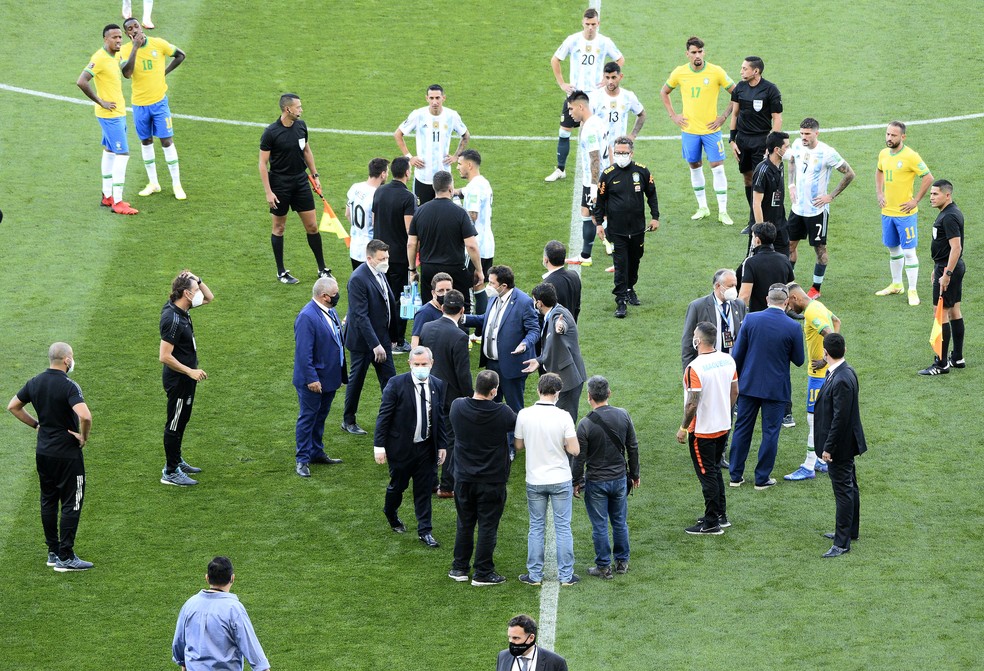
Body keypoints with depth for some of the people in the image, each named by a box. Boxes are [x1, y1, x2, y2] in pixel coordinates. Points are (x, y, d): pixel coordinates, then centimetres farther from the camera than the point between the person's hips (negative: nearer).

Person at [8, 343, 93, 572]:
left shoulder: (35, 383, 2)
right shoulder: (69, 386, -19)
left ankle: (53, 552, 22)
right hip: (67, 453, -7)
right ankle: (65, 557, -1)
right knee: (71, 504, 0)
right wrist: (84, 437, -15)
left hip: (43, 451, 7)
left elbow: (13, 406, 14)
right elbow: (85, 416, -33)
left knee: (48, 501, 16)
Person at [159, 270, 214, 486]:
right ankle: (170, 473, 10)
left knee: (181, 421, 22)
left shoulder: (181, 309, 1)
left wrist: (197, 280, -2)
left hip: (186, 378, 10)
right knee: (175, 424, 1)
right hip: (177, 380, -10)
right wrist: (190, 371, -25)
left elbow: (209, 297, 17)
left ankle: (177, 461, 37)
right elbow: (165, 356, -28)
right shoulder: (173, 319, -27)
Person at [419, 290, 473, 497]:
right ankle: (447, 486, 11)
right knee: (451, 440, 6)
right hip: (451, 395, -6)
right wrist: (469, 398, -7)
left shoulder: (426, 328, -3)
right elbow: (463, 373, -19)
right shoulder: (459, 337, -22)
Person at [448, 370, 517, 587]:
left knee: (464, 525, 18)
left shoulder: (458, 406, -11)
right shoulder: (502, 413, -20)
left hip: (464, 478, 3)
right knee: (488, 527, 7)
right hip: (493, 480, -3)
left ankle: (459, 568, 25)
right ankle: (483, 573, 11)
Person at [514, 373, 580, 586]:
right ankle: (566, 575, 11)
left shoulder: (524, 415, -9)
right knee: (563, 528, 7)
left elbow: (518, 445, 3)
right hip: (561, 480, -2)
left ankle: (534, 574, 15)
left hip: (534, 481, 2)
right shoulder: (563, 417, -15)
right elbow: (574, 450, -14)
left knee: (536, 527, 12)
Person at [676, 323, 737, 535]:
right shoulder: (728, 360, -1)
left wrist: (683, 428, -11)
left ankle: (712, 523, 9)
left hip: (702, 430, -7)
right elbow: (734, 392, 8)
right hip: (723, 427, 7)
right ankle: (721, 515, 29)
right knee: (715, 470, 22)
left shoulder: (695, 368, -23)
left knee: (707, 475, 2)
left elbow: (693, 403, -23)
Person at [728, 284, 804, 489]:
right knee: (770, 432, 8)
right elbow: (798, 360, -3)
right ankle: (762, 478, 12)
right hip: (776, 387, -2)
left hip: (749, 385, 2)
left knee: (742, 429, 13)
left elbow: (737, 354, -3)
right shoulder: (792, 327, -13)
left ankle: (736, 475, 19)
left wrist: (738, 377, 11)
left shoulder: (750, 320, -8)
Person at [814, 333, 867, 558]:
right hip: (845, 444, 10)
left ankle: (842, 542, 1)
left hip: (840, 446, -10)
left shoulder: (841, 380, -27)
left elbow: (840, 418, -26)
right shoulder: (846, 372, 4)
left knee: (843, 491, -4)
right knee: (849, 487, 21)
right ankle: (850, 531, 35)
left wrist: (828, 447, -20)